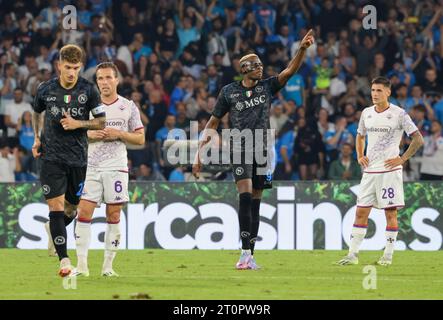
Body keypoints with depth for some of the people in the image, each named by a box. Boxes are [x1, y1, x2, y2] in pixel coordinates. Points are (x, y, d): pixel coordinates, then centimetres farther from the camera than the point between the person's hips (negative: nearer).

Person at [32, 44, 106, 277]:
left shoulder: (88, 89, -4)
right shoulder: (46, 89, 0)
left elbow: (102, 121, 0)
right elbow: (36, 112, 21)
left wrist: (78, 123, -15)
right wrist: (37, 138, 12)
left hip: (78, 157, 1)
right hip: (52, 157, -1)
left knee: (72, 206, 11)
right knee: (56, 204, -13)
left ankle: (53, 230, 47)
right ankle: (64, 260, -16)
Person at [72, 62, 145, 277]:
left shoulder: (128, 107, 5)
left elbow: (140, 138, 6)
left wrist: (119, 134, -10)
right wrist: (91, 135, -9)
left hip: (116, 167, -1)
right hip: (91, 166, 1)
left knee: (113, 215, -1)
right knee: (84, 212, -8)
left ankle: (108, 265, 6)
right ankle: (81, 265, -4)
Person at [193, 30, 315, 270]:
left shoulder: (267, 87, 9)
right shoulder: (229, 92, 4)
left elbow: (290, 70, -3)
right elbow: (212, 123, 8)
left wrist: (303, 49, -20)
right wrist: (198, 153, 3)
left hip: (262, 150, 3)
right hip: (240, 150, -3)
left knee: (255, 203, 5)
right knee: (245, 197, -18)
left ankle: (250, 256, 8)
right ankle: (245, 253, -20)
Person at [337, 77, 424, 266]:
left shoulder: (398, 114, -7)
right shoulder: (366, 113, 10)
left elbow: (418, 140, -5)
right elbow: (360, 136, 28)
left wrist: (402, 159, -9)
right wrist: (359, 156, 12)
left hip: (389, 170, -5)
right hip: (369, 170, 5)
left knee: (390, 212, -2)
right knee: (361, 212, 2)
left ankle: (388, 255, 4)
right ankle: (353, 254, 4)